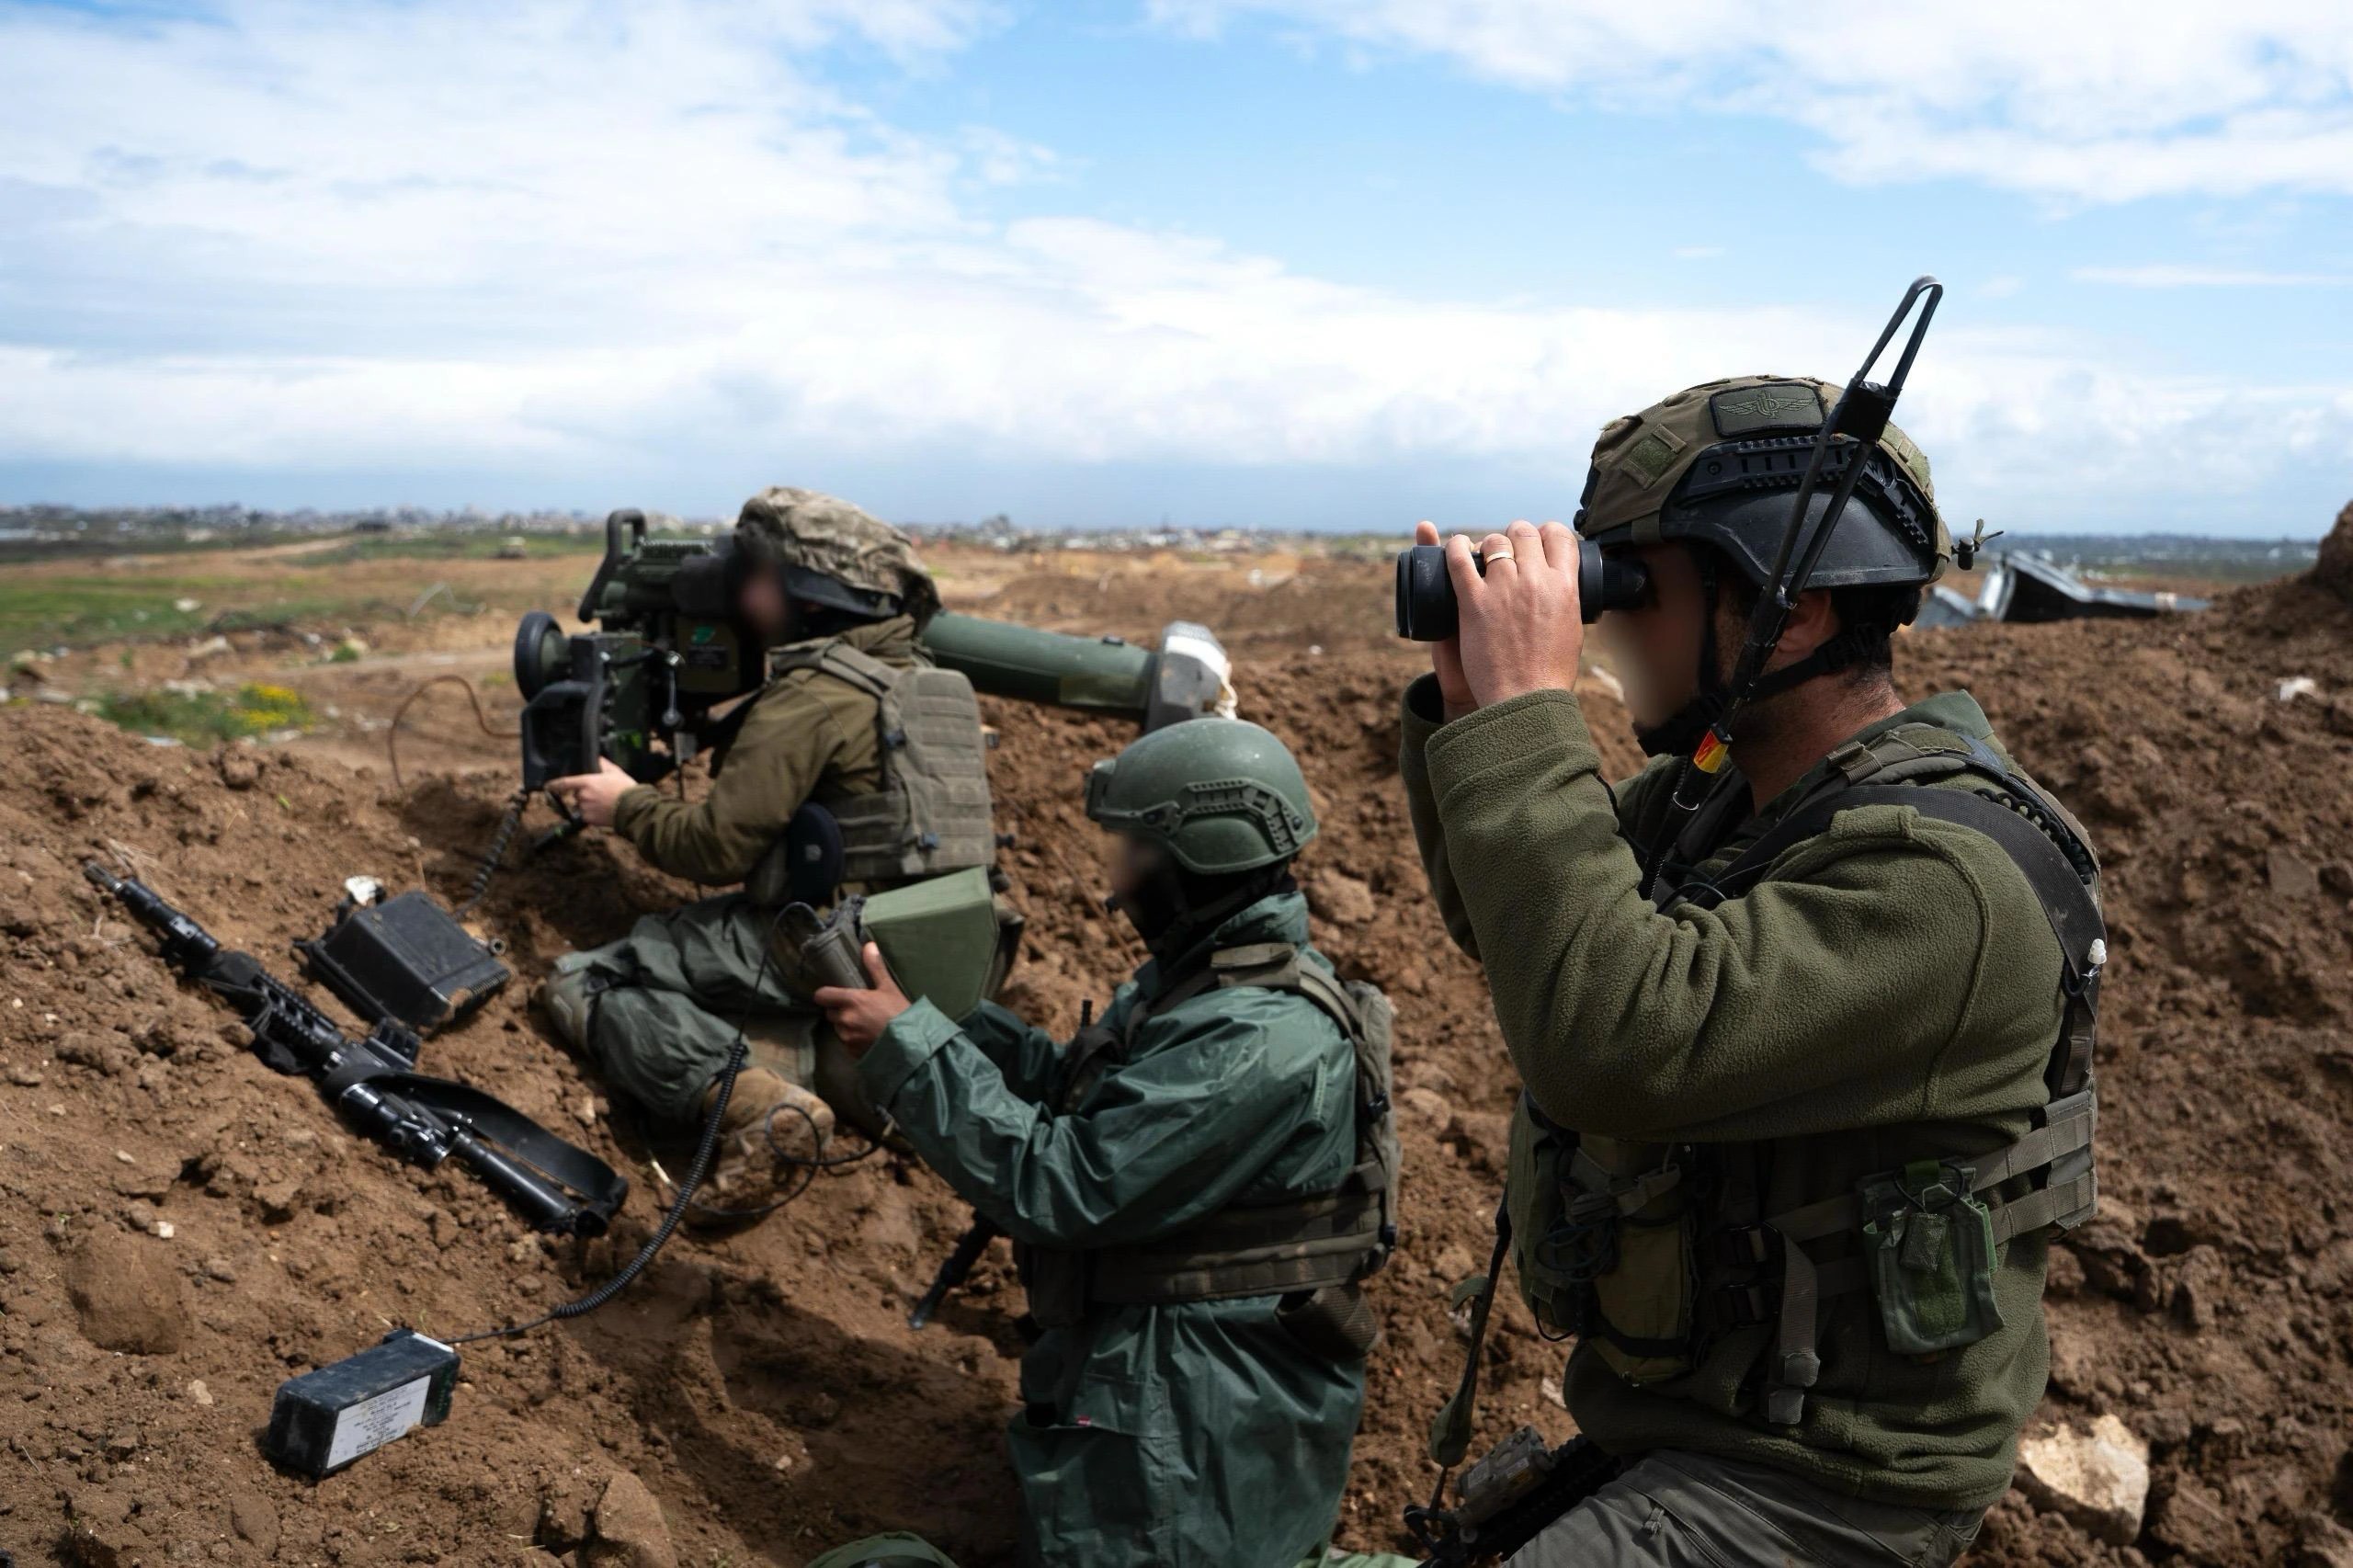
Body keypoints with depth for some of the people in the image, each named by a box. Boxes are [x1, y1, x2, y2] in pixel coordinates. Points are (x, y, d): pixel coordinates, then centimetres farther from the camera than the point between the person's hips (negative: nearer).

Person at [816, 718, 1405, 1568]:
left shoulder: (1264, 1043, -29)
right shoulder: (1200, 974, 2)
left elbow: (1059, 1182, -27)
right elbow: (1069, 1090, 9)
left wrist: (906, 1045, -21)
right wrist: (928, 1001, 1)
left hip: (1192, 1444, -10)